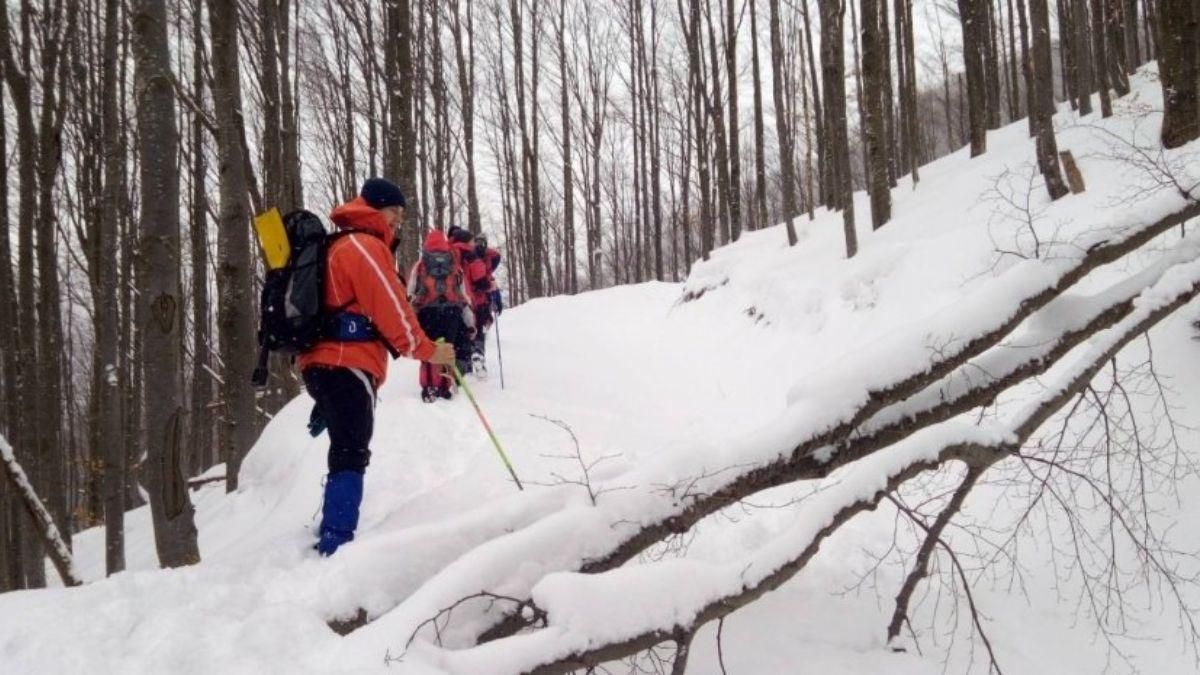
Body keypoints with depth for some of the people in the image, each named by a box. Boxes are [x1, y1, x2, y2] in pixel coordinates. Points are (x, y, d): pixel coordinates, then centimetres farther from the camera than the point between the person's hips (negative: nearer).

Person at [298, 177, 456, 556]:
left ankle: (332, 537, 23)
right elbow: (390, 308, -13)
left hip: (326, 362, 10)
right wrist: (426, 350, -5)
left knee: (346, 453, 17)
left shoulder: (341, 246, 25)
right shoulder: (365, 246, -8)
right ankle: (336, 544, -20)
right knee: (351, 456, -14)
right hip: (348, 365, -10)